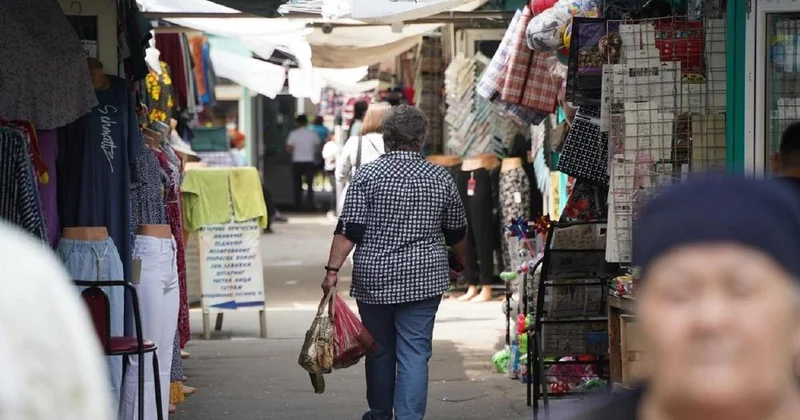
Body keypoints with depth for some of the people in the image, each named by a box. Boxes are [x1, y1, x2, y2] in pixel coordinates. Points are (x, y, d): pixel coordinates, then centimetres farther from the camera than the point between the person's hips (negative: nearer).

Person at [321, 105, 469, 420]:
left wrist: (333, 269, -8)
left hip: (374, 279, 0)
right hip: (424, 281, 0)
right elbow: (457, 234, 12)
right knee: (415, 353, 0)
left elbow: (348, 231, -11)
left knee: (380, 351, 13)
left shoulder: (368, 175, -5)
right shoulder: (441, 179, 2)